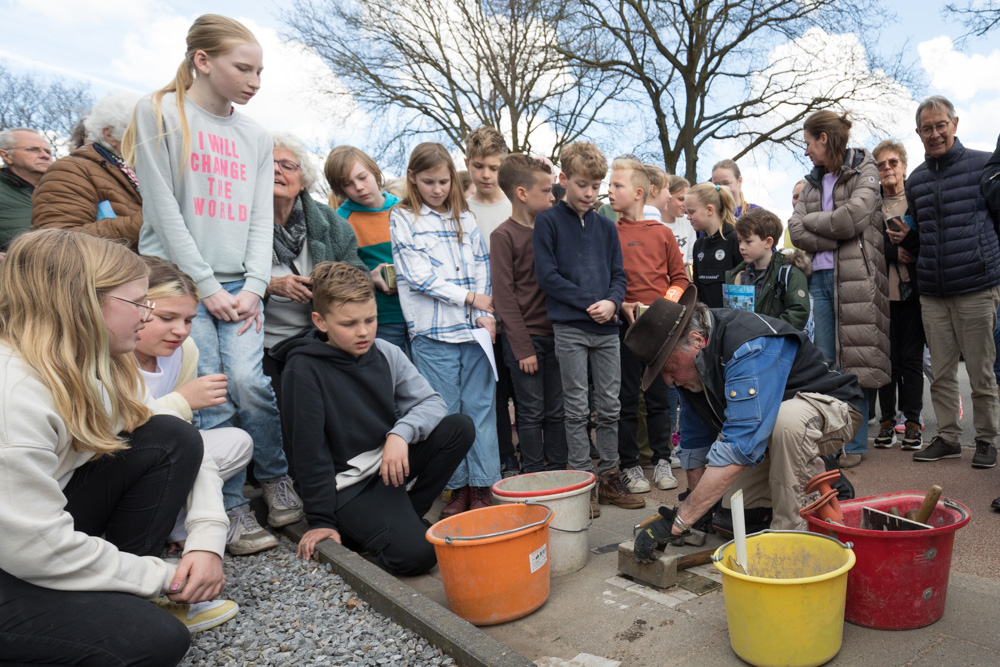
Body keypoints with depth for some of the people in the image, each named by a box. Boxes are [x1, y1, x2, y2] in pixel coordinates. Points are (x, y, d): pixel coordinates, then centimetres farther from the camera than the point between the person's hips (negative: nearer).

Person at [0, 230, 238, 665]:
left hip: (49, 525, 8)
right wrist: (164, 576, -17)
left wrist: (207, 541, -12)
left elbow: (183, 448, 2)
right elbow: (36, 548, -29)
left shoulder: (96, 366, -3)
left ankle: (126, 594, 2)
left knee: (172, 438, -9)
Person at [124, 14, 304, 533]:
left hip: (237, 284, 3)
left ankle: (277, 479, 10)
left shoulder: (256, 137, 15)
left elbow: (262, 219, 9)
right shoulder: (159, 113, 1)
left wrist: (253, 287, -4)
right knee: (210, 397, -8)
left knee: (249, 381, -12)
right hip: (179, 278, -3)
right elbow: (163, 207, -6)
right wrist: (207, 284, -10)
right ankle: (231, 510, 6)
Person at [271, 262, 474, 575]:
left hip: (393, 460, 6)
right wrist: (321, 521, -9)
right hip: (350, 486, -6)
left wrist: (401, 433, -23)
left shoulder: (386, 353, -2)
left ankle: (405, 514, 0)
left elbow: (432, 402, -3)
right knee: (416, 554, -24)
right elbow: (309, 449, -13)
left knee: (460, 427, -15)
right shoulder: (304, 369, -16)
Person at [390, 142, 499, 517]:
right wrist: (469, 297, -7)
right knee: (446, 412, 3)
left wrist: (485, 314, -3)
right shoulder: (402, 219, 4)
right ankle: (457, 488, 14)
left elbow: (482, 267, 10)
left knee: (480, 406, 3)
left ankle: (482, 486, 12)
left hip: (474, 327, 3)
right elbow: (417, 274, -5)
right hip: (432, 331, -2)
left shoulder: (465, 218, 15)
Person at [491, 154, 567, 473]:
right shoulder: (504, 235, -7)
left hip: (554, 335, 5)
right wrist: (523, 347, -13)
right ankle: (533, 478, 16)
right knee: (531, 413, 3)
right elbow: (504, 295, -10)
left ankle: (557, 473, 23)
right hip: (525, 338, -5)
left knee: (556, 411, 11)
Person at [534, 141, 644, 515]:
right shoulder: (548, 221, -1)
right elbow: (547, 275, -9)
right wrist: (589, 302, -13)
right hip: (569, 327, -4)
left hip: (606, 328, 5)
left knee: (610, 406, 9)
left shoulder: (605, 226, 12)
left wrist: (611, 302, -9)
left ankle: (609, 477, 22)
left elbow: (619, 275, 12)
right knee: (577, 408, 2)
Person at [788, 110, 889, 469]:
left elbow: (852, 217, -15)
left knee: (854, 361, -3)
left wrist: (812, 221, -1)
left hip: (854, 278, -5)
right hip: (821, 277, 5)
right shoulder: (813, 182, 19)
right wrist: (835, 237, -7)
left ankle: (855, 444, 7)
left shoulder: (864, 173, 3)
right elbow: (795, 230, 5)